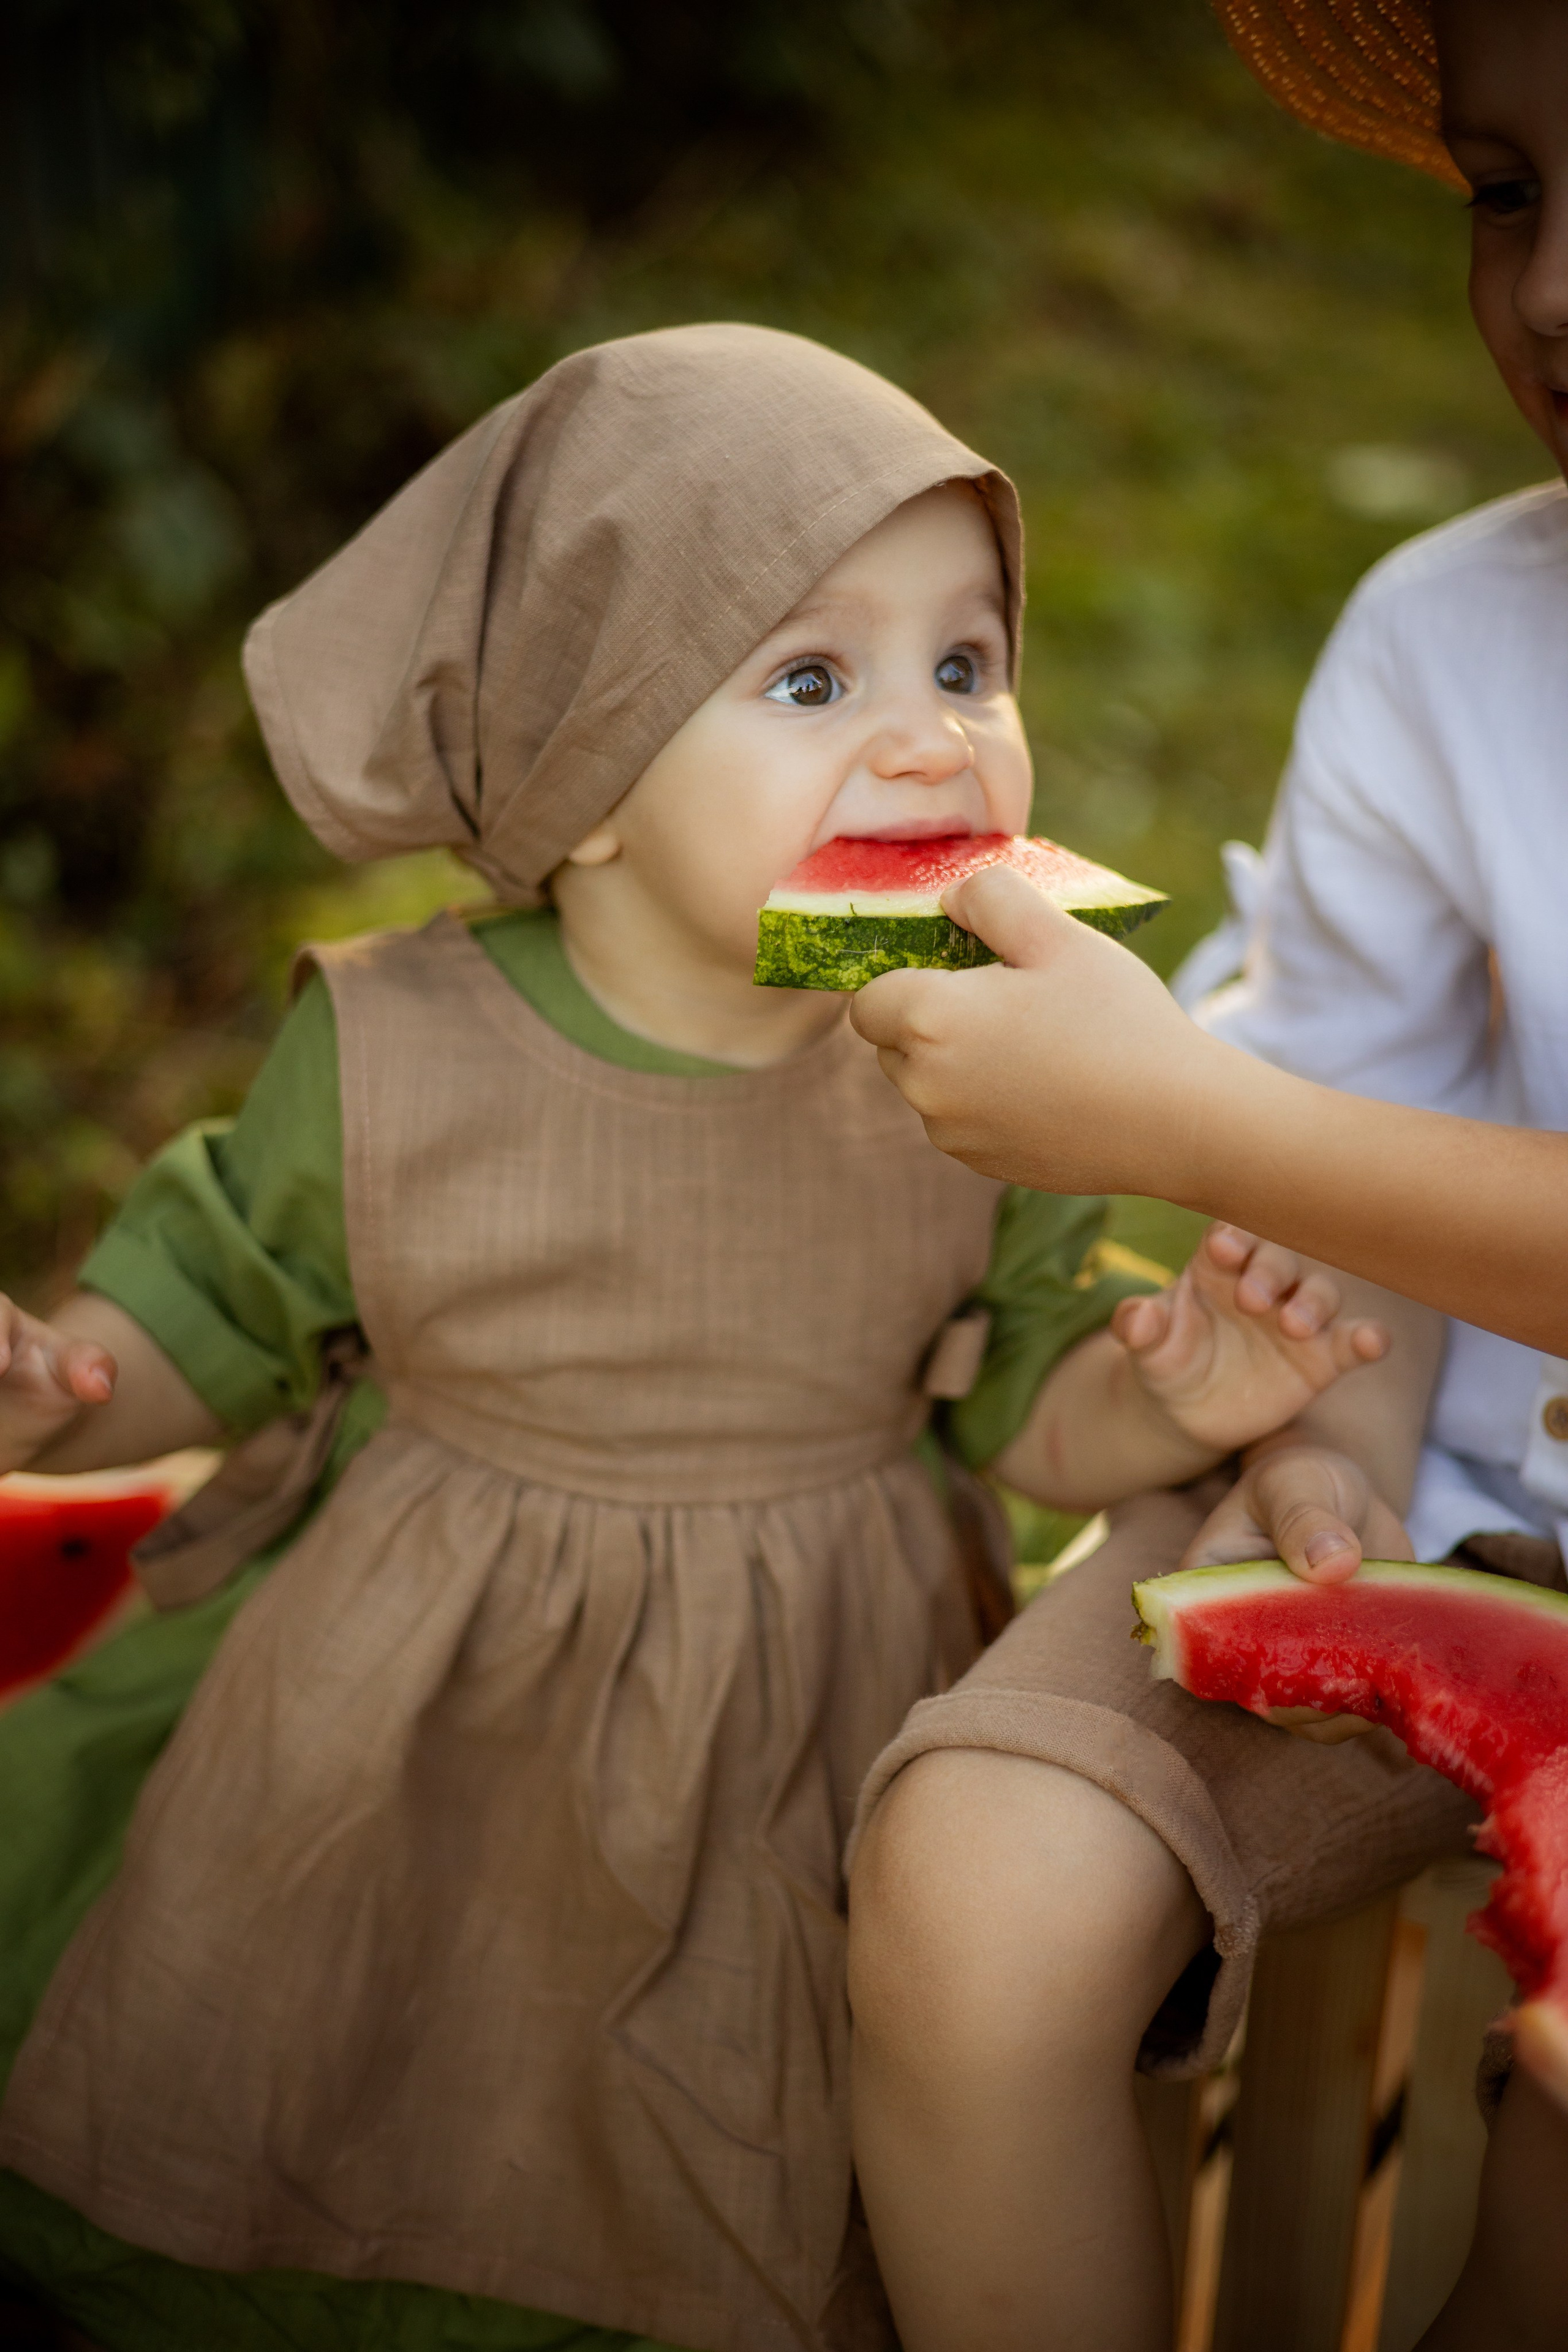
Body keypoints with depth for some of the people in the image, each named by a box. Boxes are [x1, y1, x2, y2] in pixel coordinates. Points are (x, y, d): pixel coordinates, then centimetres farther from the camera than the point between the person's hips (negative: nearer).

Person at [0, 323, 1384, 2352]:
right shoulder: (385, 1055, -15)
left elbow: (1028, 1404, -2)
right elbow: (219, 1309, -1)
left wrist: (1175, 1396, -22)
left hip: (812, 1756, 0)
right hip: (410, 1751, 1)